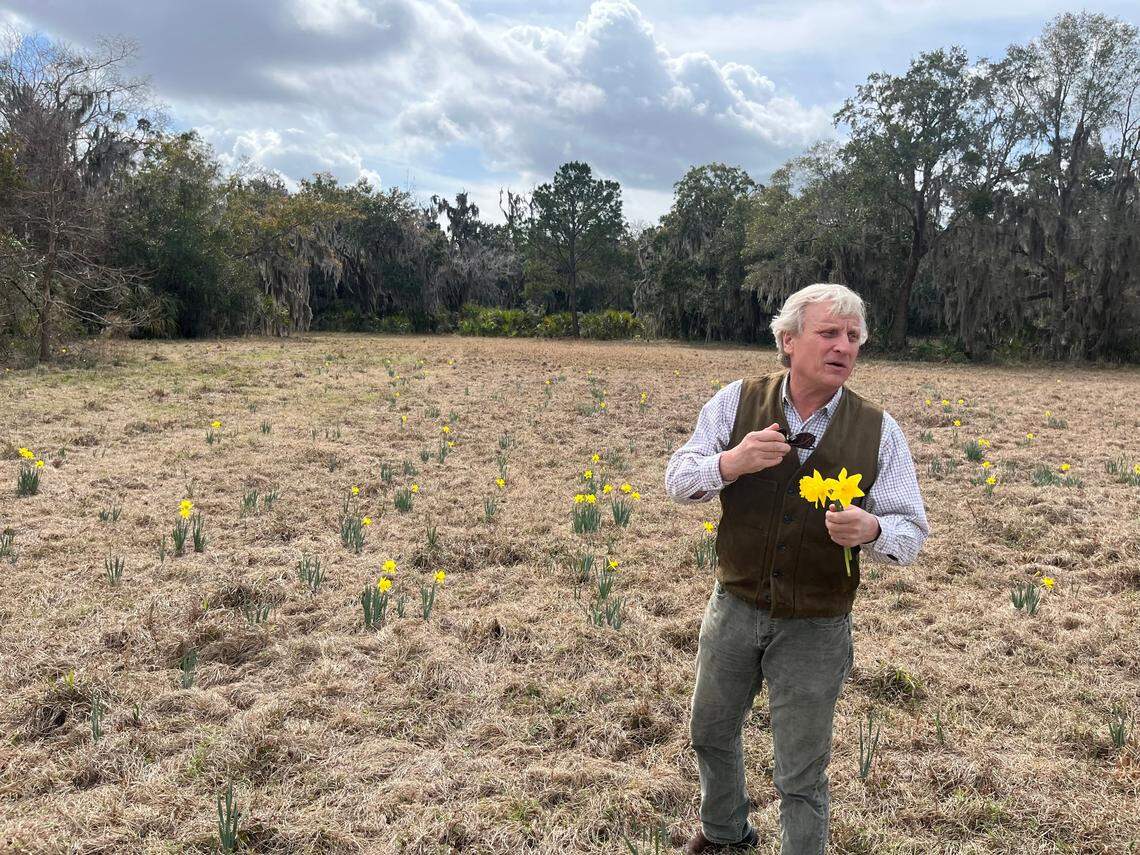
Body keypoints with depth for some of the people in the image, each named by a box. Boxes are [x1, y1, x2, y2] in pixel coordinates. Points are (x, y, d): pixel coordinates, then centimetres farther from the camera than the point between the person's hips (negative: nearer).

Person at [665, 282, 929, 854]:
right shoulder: (737, 402, -7)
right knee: (710, 733, 24)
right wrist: (730, 463, -28)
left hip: (816, 629, -2)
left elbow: (911, 531, -6)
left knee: (801, 777, 10)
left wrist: (871, 530, -30)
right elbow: (678, 481, -7)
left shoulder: (879, 431, -8)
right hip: (735, 608, 3)